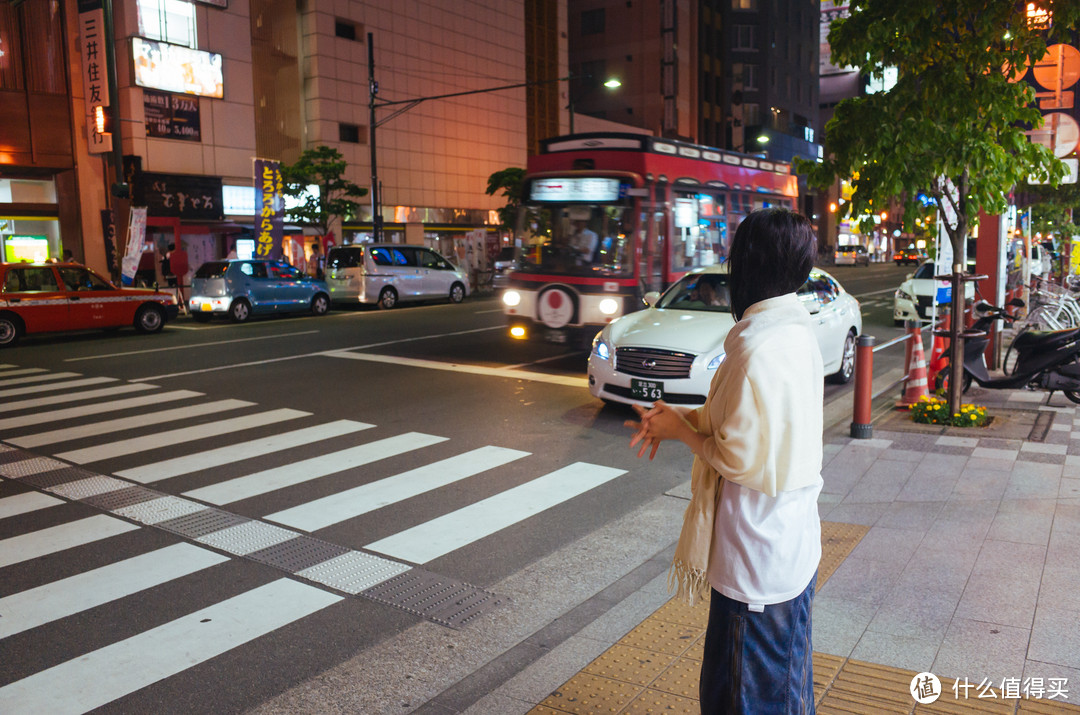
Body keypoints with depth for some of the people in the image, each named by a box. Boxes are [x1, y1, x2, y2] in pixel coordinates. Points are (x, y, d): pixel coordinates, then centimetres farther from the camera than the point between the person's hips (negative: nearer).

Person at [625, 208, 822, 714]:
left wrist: (681, 430, -8)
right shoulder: (796, 334, 4)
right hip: (793, 542, 9)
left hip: (758, 559, -9)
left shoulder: (759, 352, -27)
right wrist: (681, 416, 5)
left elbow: (739, 459, -24)